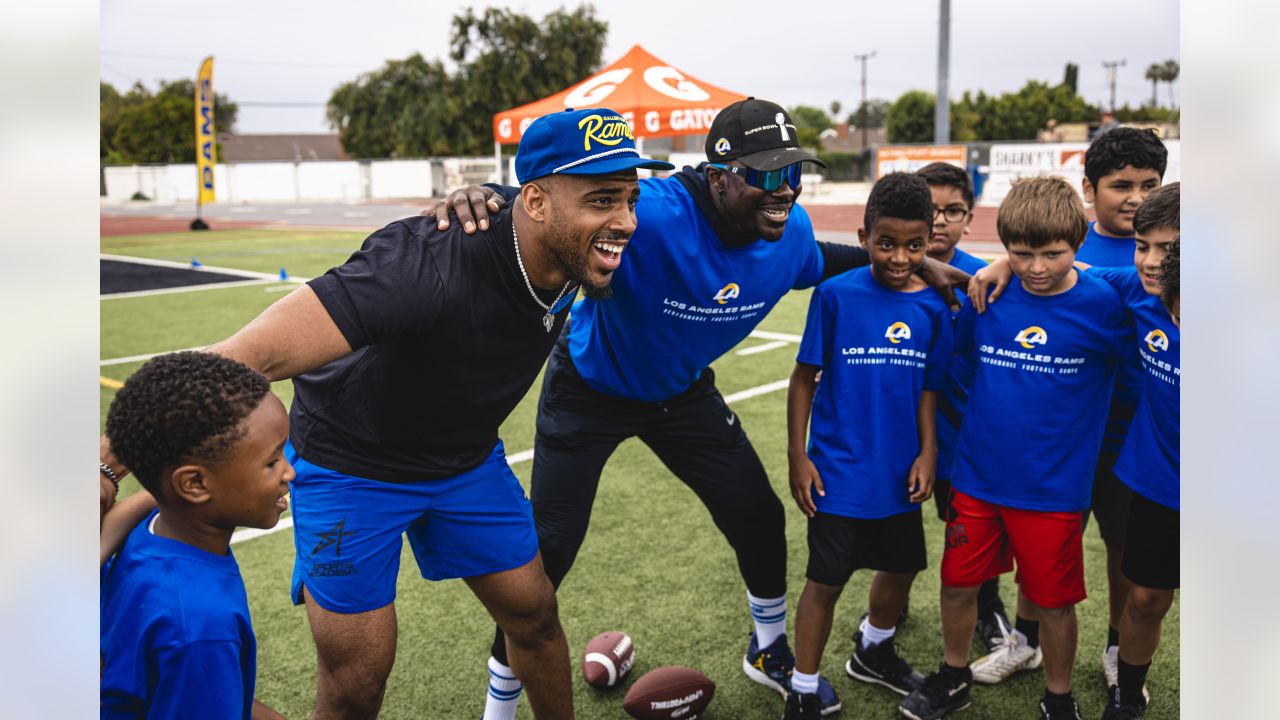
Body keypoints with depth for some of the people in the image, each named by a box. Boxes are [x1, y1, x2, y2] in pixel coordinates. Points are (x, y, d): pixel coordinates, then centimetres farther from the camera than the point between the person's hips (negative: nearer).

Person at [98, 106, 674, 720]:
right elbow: (252, 357, -46)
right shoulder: (427, 268, -40)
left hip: (467, 459, 6)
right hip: (352, 463, -6)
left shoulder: (574, 251, -17)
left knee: (534, 616, 14)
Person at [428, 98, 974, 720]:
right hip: (592, 389, -5)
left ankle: (770, 651, 40)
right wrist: (486, 197, -69)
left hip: (682, 391, 5)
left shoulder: (790, 232, -17)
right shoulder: (650, 215, -40)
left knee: (759, 518, 9)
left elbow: (817, 262, 8)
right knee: (548, 550, -3)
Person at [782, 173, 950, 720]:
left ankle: (873, 652, 48)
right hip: (839, 473, -4)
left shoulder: (932, 307, -4)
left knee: (902, 567, 20)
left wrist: (928, 453, -3)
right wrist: (797, 456, -8)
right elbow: (804, 377, -8)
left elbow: (929, 388, 5)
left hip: (900, 471, 4)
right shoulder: (836, 294, -13)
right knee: (825, 581, 3)